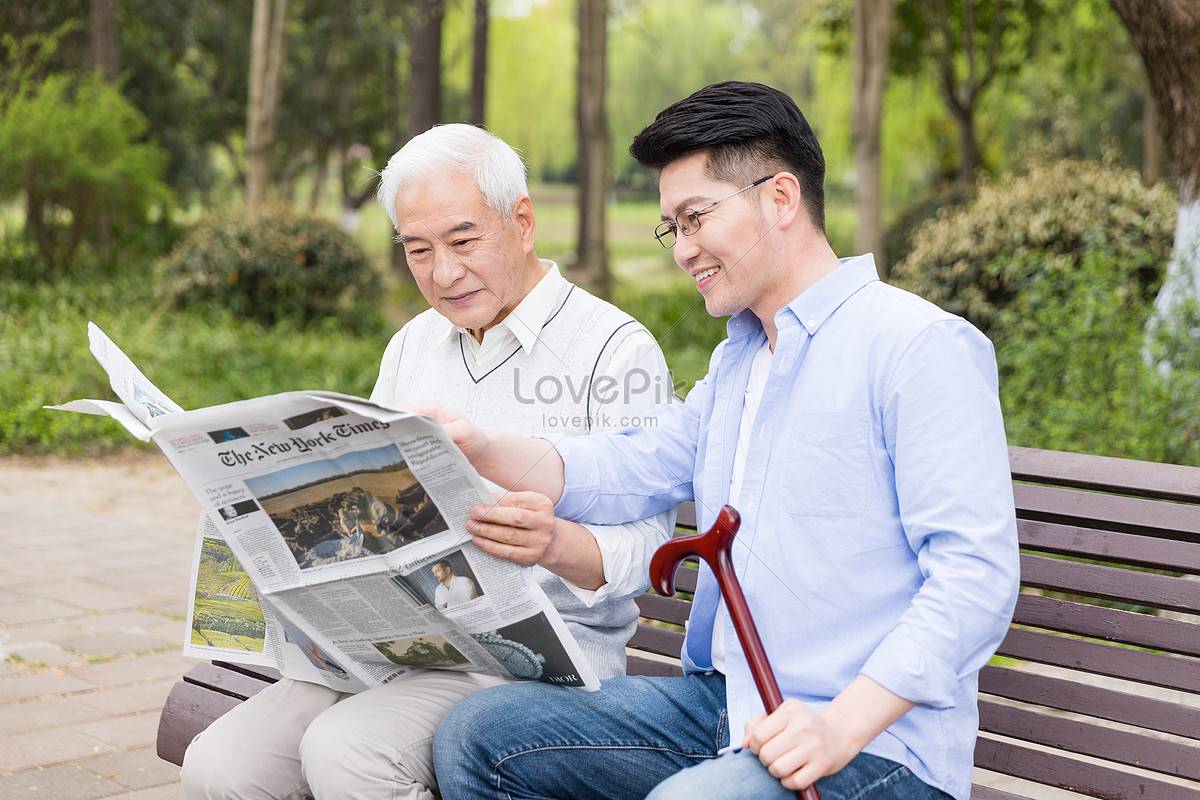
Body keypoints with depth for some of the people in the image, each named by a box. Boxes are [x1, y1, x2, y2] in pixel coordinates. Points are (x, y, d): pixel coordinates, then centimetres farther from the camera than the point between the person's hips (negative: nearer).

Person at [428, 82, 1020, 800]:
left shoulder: (922, 347, -11)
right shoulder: (736, 361, 21)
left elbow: (977, 572, -18)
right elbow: (628, 472, 14)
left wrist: (842, 726, -26)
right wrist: (478, 446, -2)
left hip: (876, 740, -8)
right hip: (723, 706, 9)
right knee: (476, 735, 0)